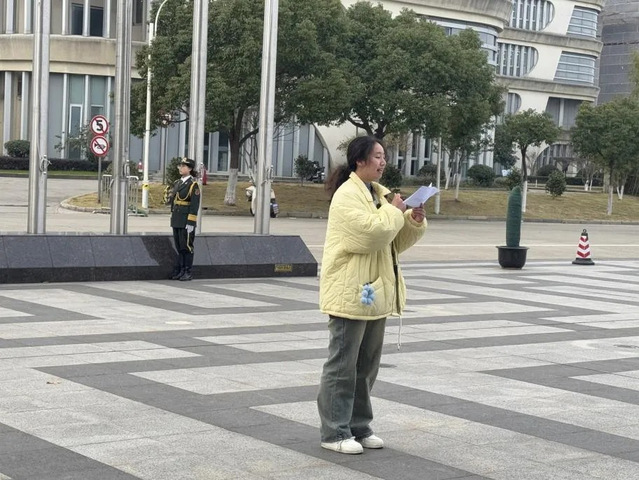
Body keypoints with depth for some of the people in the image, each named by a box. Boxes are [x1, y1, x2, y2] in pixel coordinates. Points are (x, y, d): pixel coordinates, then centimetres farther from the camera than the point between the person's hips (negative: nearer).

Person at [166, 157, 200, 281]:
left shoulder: (193, 184, -9)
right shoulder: (177, 183, 13)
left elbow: (195, 205, -14)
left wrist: (190, 223, -18)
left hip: (186, 220, -7)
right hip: (176, 219, 7)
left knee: (186, 246, -1)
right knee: (179, 246, 10)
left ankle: (188, 272, 6)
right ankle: (180, 270, 17)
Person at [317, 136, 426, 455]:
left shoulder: (379, 193, 16)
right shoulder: (347, 195, -13)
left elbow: (396, 242, 19)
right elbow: (373, 232, -25)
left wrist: (414, 222, 2)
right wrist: (394, 210, -10)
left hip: (374, 293, 9)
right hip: (350, 293, -9)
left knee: (367, 365, 14)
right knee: (343, 364, -2)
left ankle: (359, 427, 24)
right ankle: (334, 433, 5)